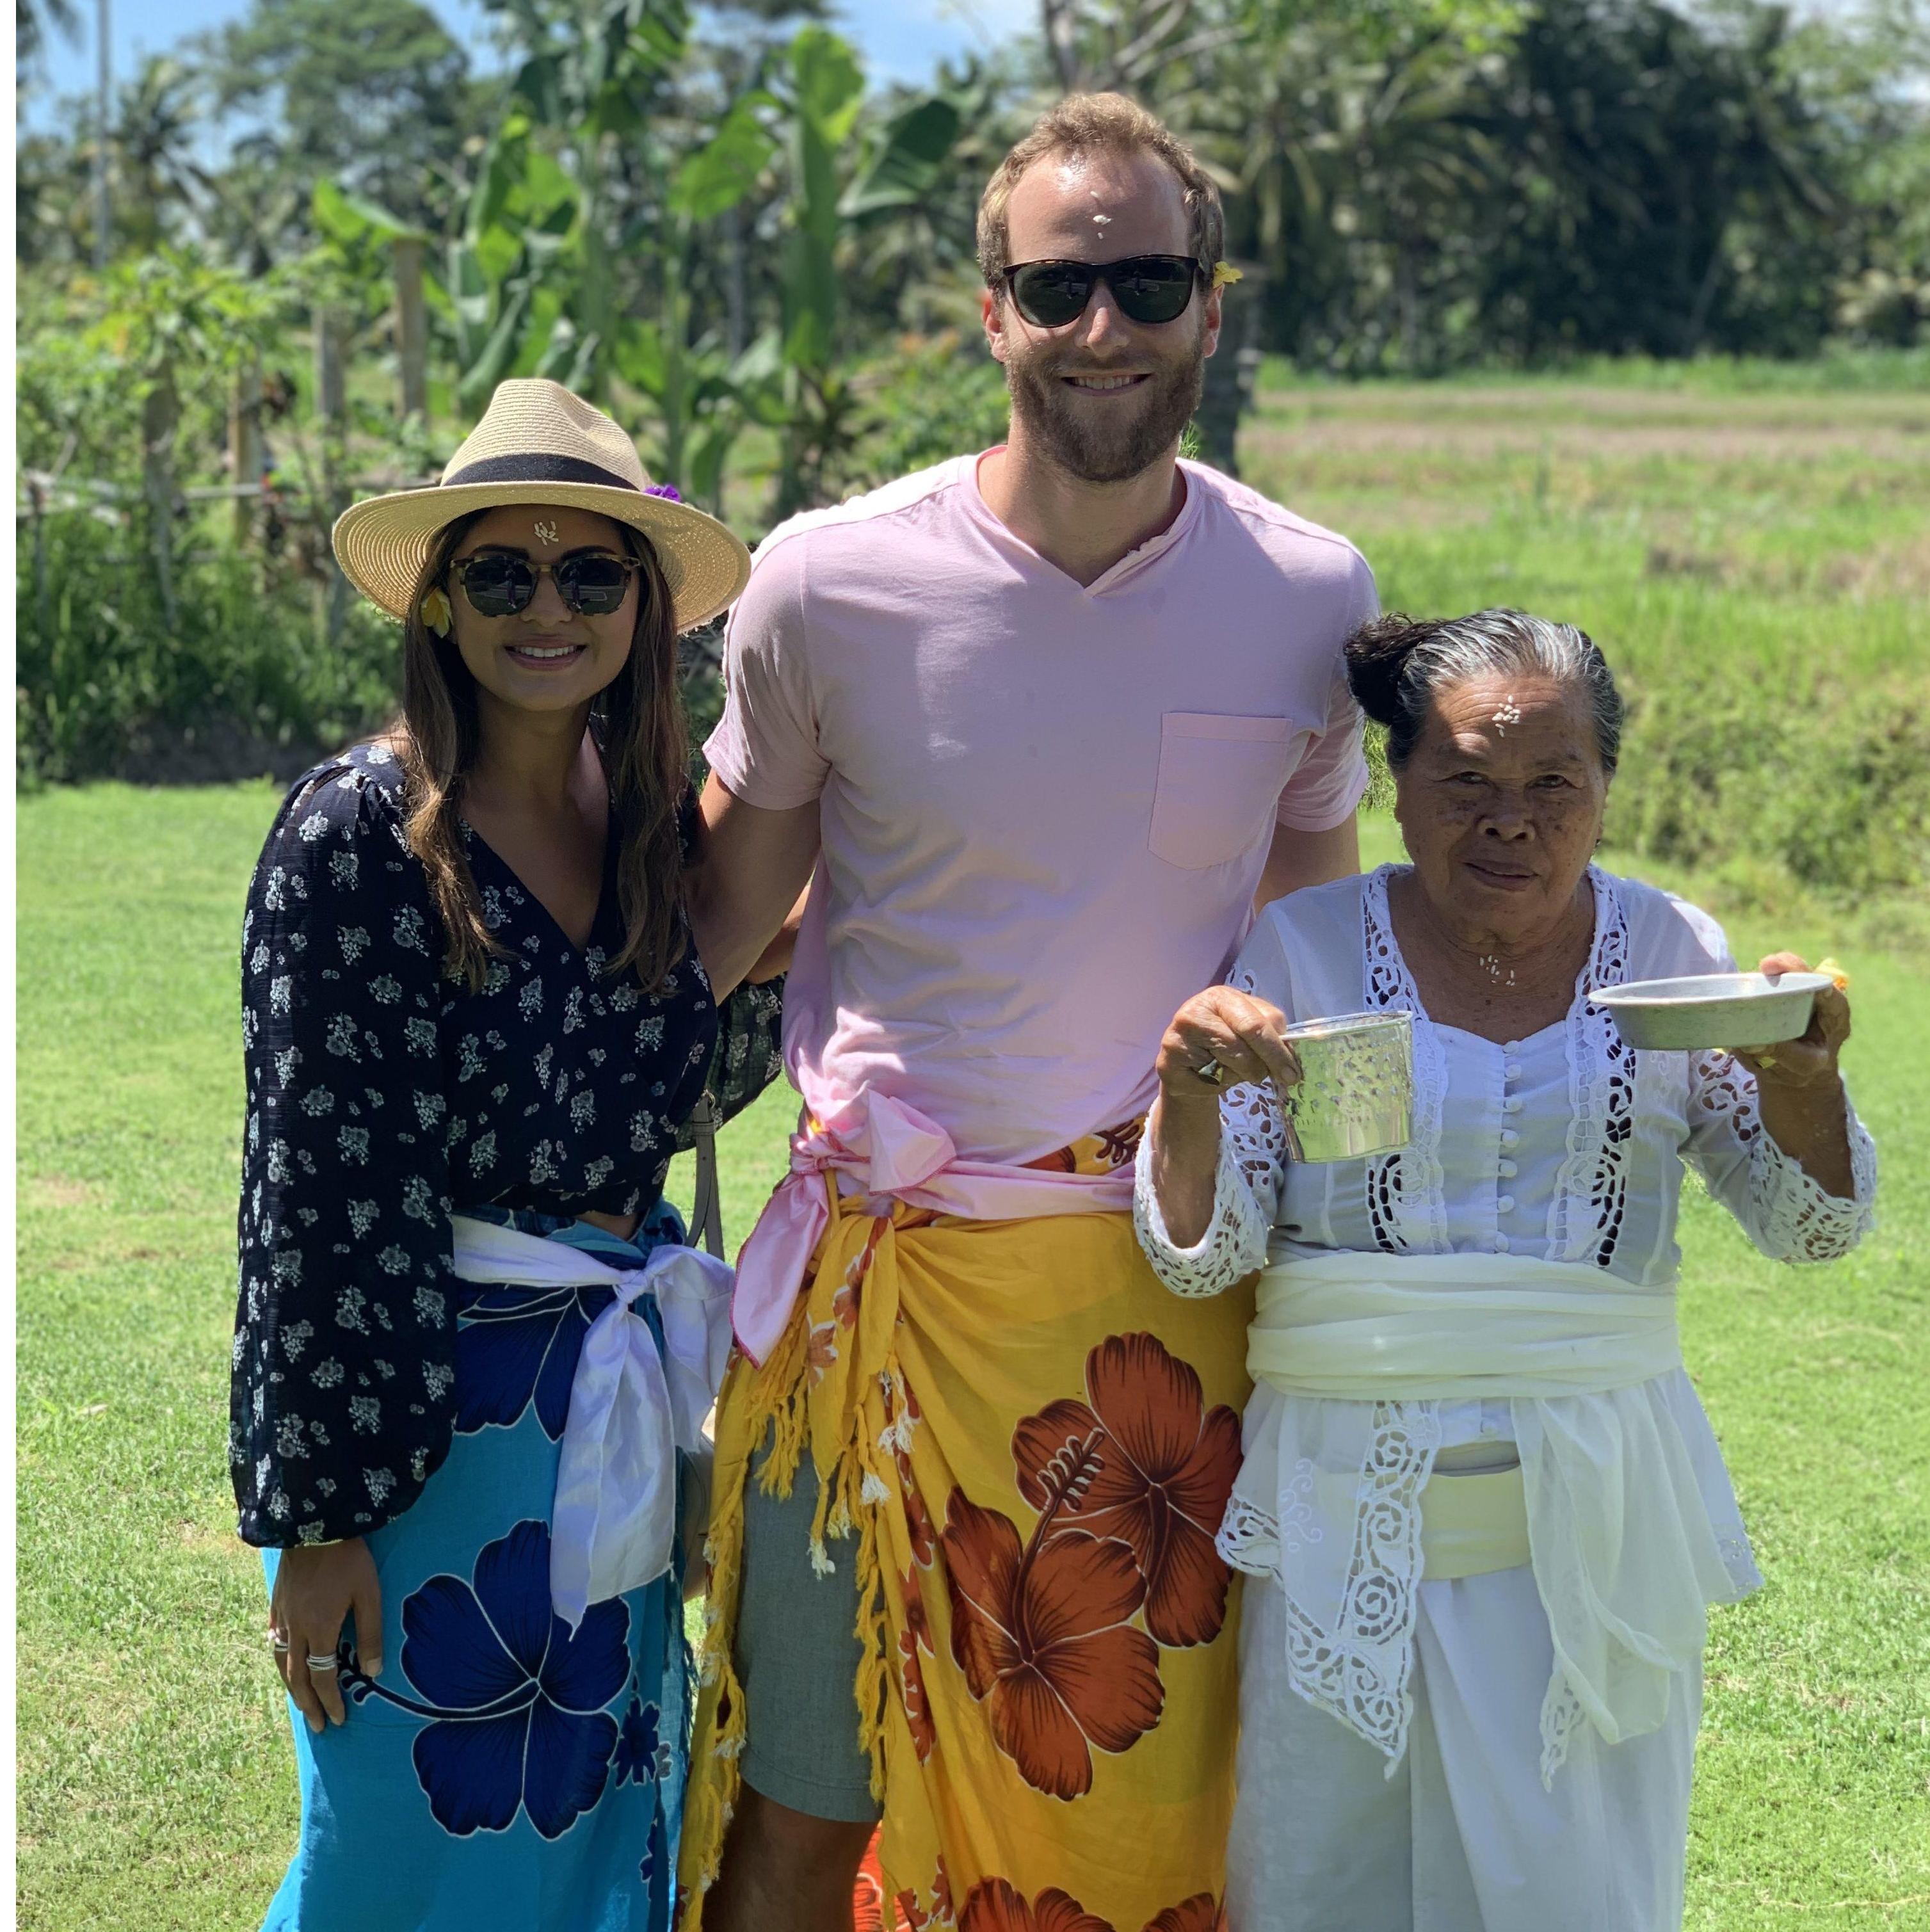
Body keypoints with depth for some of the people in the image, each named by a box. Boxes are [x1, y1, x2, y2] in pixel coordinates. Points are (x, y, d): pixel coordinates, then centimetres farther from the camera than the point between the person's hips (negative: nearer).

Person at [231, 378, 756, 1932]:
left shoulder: (650, 823, 4)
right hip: (426, 1421, -6)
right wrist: (321, 1511, -14)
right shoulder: (359, 835, -14)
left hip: (611, 1419, 6)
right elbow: (315, 1190, -15)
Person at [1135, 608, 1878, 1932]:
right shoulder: (1304, 950, 0)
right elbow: (1201, 1255, -3)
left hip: (1596, 1519, 1)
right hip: (1353, 1513, 0)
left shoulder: (1667, 953, 4)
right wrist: (1189, 1097, -23)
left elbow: (1811, 1225, 4)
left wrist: (1799, 1078, -16)